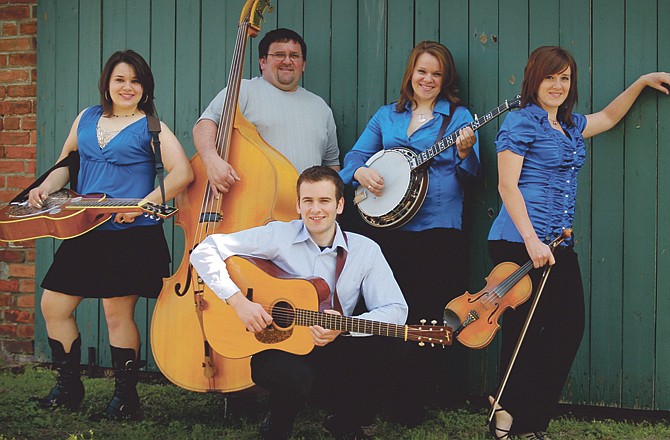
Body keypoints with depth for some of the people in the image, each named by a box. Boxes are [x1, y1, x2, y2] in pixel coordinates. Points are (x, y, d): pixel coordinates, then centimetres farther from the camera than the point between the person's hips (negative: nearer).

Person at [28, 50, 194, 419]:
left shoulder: (150, 128, -4)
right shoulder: (87, 118, 13)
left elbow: (183, 173, -15)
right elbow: (66, 164, 23)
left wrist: (143, 204, -21)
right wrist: (45, 189, 4)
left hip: (132, 235, -6)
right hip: (85, 231, 6)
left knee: (117, 312, -4)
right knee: (53, 305, 7)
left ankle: (125, 394, 12)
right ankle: (68, 386, 22)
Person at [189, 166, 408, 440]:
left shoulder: (365, 250, 0)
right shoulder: (278, 236, -6)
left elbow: (395, 309, -6)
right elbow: (205, 252, -9)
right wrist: (238, 301, -20)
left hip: (333, 351, 3)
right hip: (276, 347, -2)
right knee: (297, 377, -37)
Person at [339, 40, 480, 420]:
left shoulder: (458, 116, 6)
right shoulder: (387, 116, 16)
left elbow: (471, 175, 0)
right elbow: (355, 156, 12)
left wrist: (464, 152, -20)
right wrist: (360, 172, -9)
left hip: (439, 229, -3)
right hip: (389, 228, 3)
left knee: (433, 315, -6)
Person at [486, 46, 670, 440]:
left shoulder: (571, 126, 18)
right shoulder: (521, 123, -5)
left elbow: (609, 117, 39)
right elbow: (507, 186, -12)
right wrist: (531, 239, -19)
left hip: (558, 245, 8)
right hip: (519, 244, -8)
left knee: (569, 328, 2)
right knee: (523, 333, -6)